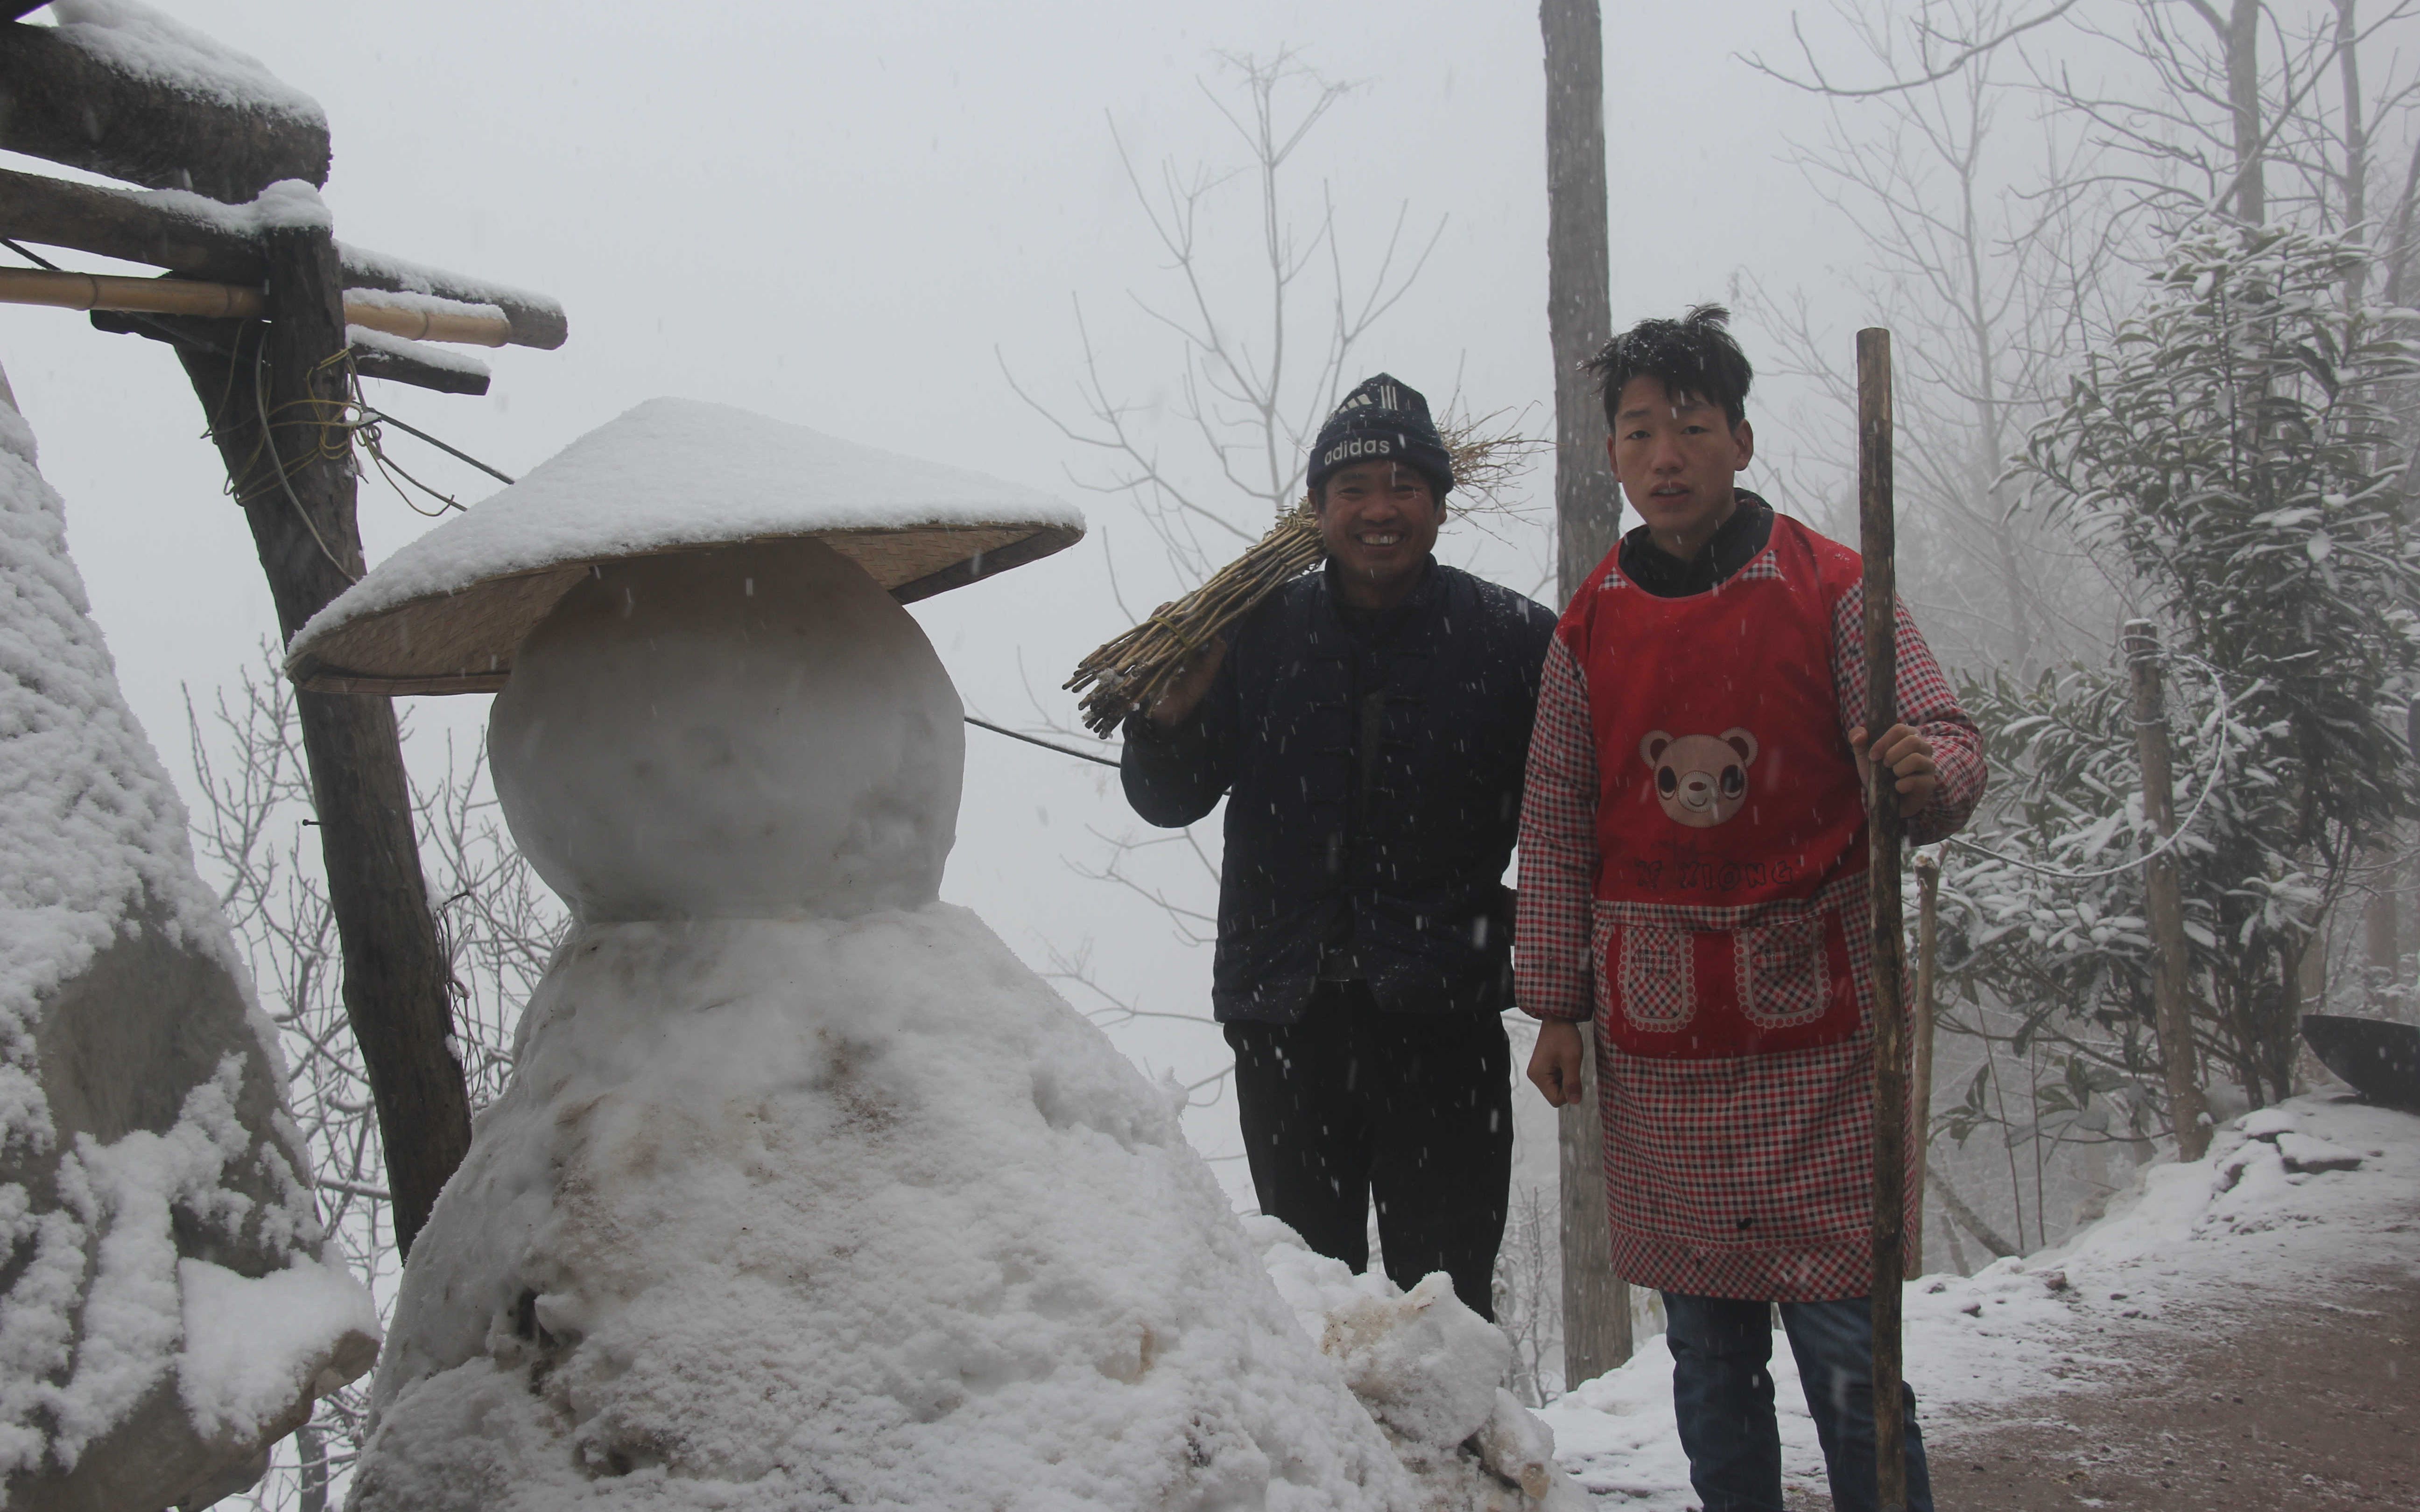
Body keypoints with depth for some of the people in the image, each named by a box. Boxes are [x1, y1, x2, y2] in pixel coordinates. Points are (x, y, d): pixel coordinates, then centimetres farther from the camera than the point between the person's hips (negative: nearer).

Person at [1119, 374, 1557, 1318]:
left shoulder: (1511, 638, 1)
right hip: (1286, 1015, 3)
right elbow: (1171, 800, 12)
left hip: (1442, 1018, -2)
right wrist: (1171, 717, -9)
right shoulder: (1259, 634, 6)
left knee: (1444, 1296, -1)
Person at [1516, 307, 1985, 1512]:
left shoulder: (1828, 590, 0)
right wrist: (1554, 1006, 8)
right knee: (1705, 1337, 9)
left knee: (1844, 1337, -4)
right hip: (1654, 1028, 3)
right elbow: (1554, 830, 11)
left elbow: (1946, 739, -5)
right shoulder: (1590, 626, 7)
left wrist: (1925, 772, -29)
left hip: (1812, 1016, -2)